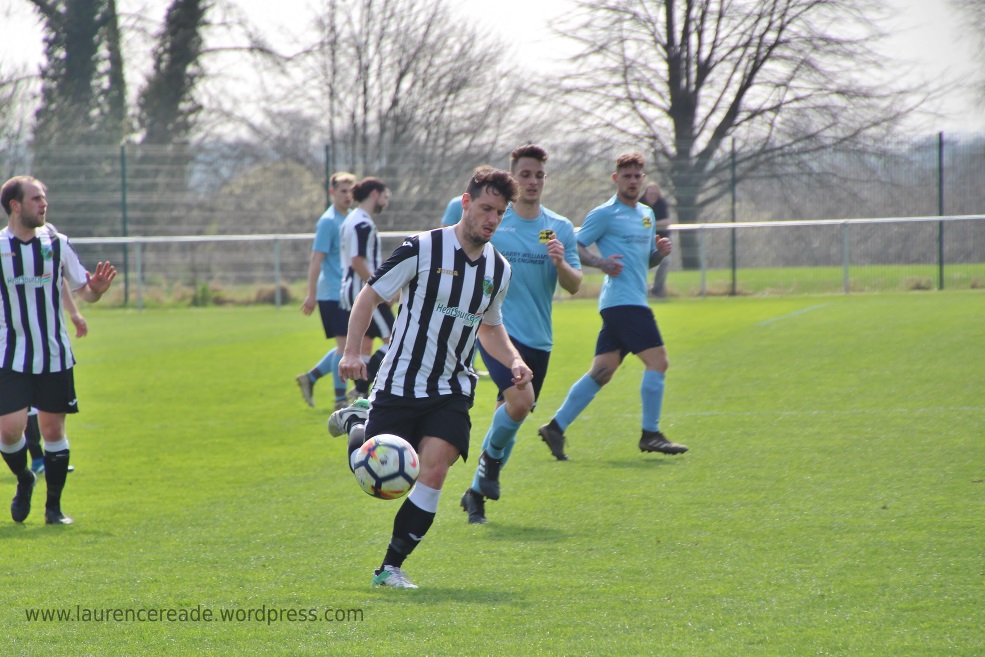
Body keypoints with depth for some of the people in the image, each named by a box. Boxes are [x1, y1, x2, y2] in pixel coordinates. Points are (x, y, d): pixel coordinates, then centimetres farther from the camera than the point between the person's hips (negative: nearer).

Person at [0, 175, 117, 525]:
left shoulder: (56, 243, 1)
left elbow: (83, 291, 5)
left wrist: (97, 288, -16)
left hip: (55, 357, 1)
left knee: (53, 430, 3)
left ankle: (54, 506, 18)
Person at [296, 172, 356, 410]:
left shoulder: (347, 220, 15)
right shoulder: (328, 222, -11)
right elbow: (317, 259, -16)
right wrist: (311, 294, -20)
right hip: (332, 294, -9)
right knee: (345, 343, -10)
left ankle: (310, 377, 21)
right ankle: (340, 398, -5)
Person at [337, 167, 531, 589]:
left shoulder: (498, 269, 6)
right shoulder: (422, 249, -11)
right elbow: (370, 296, -5)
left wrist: (513, 361, 3)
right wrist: (351, 351, -17)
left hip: (452, 392, 3)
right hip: (400, 384, -3)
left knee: (434, 470, -17)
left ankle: (391, 567, -6)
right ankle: (355, 426, 38)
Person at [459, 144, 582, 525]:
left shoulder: (560, 228, 6)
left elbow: (574, 285, 2)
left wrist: (561, 263, -18)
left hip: (538, 337, 4)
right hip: (498, 329, -4)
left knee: (513, 414, 8)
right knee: (520, 400, -25)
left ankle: (477, 492, 24)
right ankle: (491, 454, 3)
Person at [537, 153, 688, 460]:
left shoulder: (647, 214, 20)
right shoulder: (605, 214, -5)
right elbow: (574, 247, -8)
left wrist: (660, 252, 6)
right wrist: (599, 261, -24)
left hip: (635, 302, 8)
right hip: (621, 300, -8)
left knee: (602, 371, 6)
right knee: (657, 360, -12)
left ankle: (556, 427, 9)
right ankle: (650, 435, -7)